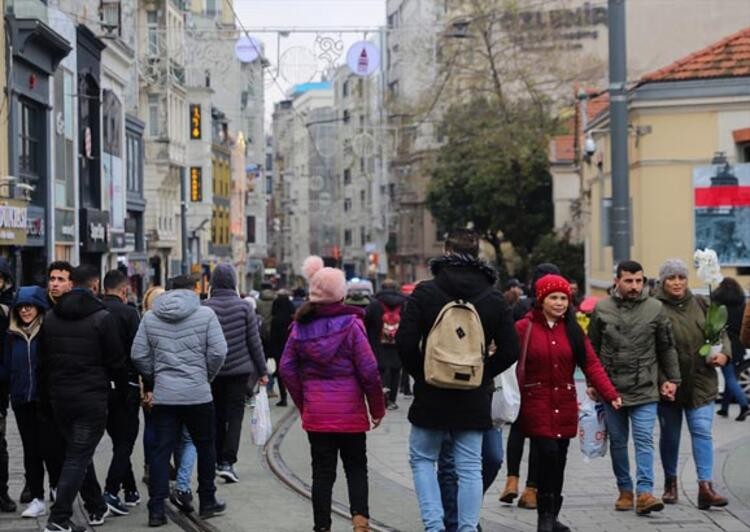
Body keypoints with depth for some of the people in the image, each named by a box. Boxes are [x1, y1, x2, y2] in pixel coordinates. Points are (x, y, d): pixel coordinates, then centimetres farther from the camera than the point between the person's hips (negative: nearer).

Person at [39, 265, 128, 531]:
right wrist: (122, 389, 7)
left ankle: (96, 508, 27)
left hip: (60, 397, 6)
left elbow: (43, 361, 10)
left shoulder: (50, 317, 6)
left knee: (79, 452, 18)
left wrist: (46, 395, 17)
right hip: (92, 397, -5)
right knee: (78, 457, -3)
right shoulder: (103, 318, -10)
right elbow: (116, 361, -8)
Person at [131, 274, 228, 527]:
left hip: (163, 395, 2)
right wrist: (206, 377, 8)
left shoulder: (150, 317, 5)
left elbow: (138, 355, 3)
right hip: (198, 394, -2)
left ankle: (156, 510, 3)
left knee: (161, 451, 5)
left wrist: (156, 377, 14)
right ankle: (207, 502, 23)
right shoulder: (205, 314, -3)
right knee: (205, 447, 13)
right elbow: (218, 352, -7)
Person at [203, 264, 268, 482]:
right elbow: (255, 342, -2)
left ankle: (219, 461, 21)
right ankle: (227, 462, -10)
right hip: (240, 369, -1)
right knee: (235, 415, 1)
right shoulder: (243, 307, -5)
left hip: (213, 372, 1)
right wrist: (262, 370, 6)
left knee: (217, 415, 14)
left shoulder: (205, 307, -5)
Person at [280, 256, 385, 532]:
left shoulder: (301, 326, 1)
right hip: (350, 411, -2)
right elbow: (368, 370, -10)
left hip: (315, 413, 2)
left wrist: (302, 403, 13)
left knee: (322, 472, 9)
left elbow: (287, 368, 5)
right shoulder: (350, 323, -10)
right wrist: (377, 408, 1)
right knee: (356, 468, 10)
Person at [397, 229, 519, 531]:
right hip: (474, 399, 2)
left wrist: (421, 375, 2)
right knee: (469, 467, 8)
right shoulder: (494, 298, 0)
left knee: (422, 458, 13)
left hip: (431, 394, -2)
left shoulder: (425, 292, -7)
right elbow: (510, 351, -2)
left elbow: (405, 342, -12)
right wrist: (482, 375, 8)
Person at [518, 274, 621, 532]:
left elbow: (591, 364, 0)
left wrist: (610, 394, -11)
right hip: (536, 404, -4)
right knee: (548, 455, -14)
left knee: (559, 461, 9)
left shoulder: (573, 330, 7)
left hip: (565, 405, 4)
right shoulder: (524, 328, -5)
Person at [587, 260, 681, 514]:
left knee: (644, 440, -8)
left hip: (645, 390, -1)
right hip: (611, 388, 1)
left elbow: (667, 348, 8)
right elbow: (592, 348, 8)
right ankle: (625, 490, 20)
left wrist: (672, 379, 7)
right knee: (618, 442, 10)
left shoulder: (655, 308, 0)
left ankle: (644, 492, -10)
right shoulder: (602, 309, 1)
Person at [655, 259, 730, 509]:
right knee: (669, 435, 12)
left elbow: (720, 333, 14)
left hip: (700, 382, 2)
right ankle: (671, 482, 29)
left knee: (702, 432, -6)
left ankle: (705, 487, -8)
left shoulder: (700, 306, 5)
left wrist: (723, 353, -7)